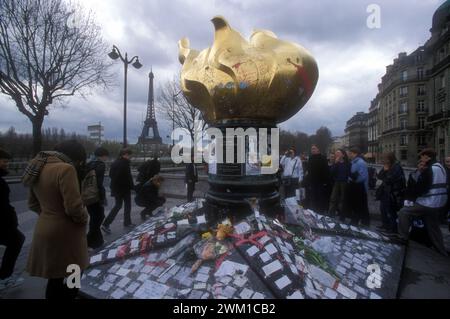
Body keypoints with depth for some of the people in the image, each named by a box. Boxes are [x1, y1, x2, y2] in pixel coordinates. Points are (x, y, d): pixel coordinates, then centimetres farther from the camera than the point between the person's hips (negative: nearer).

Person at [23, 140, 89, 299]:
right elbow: (73, 206, -25)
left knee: (55, 276, 21)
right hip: (64, 231, -8)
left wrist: (48, 214, 13)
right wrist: (84, 219, -6)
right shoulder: (65, 168, -22)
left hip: (45, 228, 9)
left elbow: (32, 203, 15)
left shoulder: (39, 168, 6)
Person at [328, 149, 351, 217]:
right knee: (333, 199, -4)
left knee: (342, 199, 7)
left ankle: (341, 216, 18)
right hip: (336, 183, 2)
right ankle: (330, 215, -3)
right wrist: (335, 163, -13)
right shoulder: (335, 163, 7)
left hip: (344, 184, -2)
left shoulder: (347, 163, -2)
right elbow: (331, 172, -6)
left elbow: (349, 174, -5)